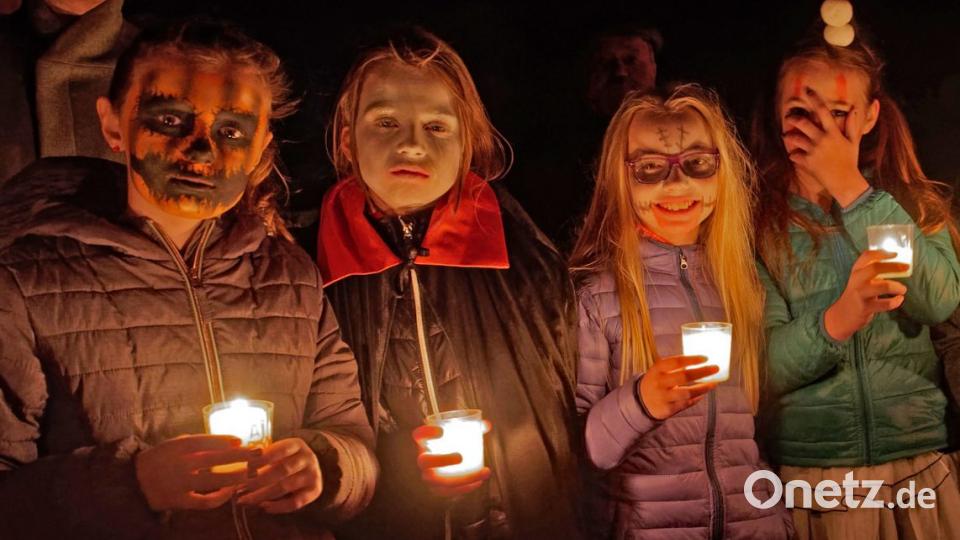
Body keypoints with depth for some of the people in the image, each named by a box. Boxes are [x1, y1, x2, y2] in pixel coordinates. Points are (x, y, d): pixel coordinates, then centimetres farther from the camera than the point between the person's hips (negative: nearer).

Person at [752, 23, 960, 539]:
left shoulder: (914, 204, 3)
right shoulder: (756, 220, -5)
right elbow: (764, 365, -14)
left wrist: (855, 191, -18)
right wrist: (835, 321, -32)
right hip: (808, 473, -2)